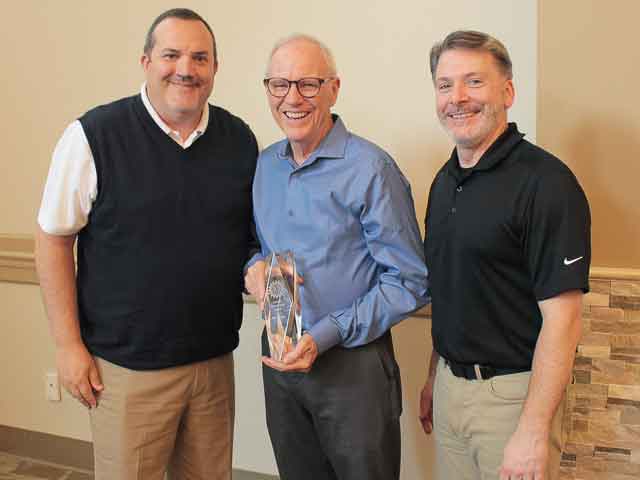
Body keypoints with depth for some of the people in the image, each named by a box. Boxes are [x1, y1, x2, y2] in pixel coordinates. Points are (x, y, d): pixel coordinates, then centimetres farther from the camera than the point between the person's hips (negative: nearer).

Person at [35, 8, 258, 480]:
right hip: (127, 366, -3)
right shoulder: (93, 135, -11)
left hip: (216, 359, 4)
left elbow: (259, 233, 13)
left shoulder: (240, 139, 2)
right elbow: (54, 241, -6)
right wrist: (68, 344, -7)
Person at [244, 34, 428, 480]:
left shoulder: (370, 169, -15)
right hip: (279, 358, 6)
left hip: (352, 362, -5)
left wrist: (327, 335, -21)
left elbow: (409, 281, -15)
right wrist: (255, 266, -6)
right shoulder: (265, 165, 4)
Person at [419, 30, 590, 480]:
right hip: (451, 384, 7)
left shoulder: (546, 182, -17)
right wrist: (435, 376, 15)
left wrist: (533, 431, -21)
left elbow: (562, 318, -20)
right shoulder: (445, 180, 7)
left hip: (513, 392, -7)